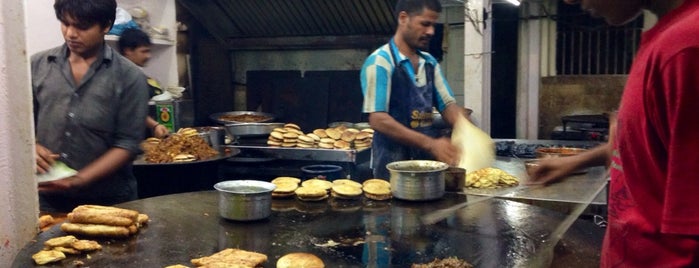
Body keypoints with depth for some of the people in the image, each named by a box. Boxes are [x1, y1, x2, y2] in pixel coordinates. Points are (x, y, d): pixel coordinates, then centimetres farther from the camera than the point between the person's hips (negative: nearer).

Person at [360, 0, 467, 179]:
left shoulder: (430, 62, 8)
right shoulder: (380, 62, -13)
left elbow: (447, 104, 9)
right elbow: (378, 119, -20)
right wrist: (430, 143, -24)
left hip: (428, 160, 7)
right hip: (394, 164, -6)